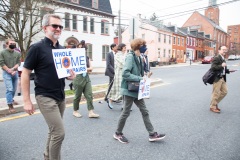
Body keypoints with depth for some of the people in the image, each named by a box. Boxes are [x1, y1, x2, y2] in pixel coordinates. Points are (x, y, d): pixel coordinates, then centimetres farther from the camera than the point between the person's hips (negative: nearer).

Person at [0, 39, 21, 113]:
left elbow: (18, 63, 1)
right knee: (9, 89, -11)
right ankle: (10, 106, -8)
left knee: (14, 89, 13)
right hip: (6, 73, -4)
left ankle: (11, 100, 37)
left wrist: (13, 69, -14)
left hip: (15, 73, 4)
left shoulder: (17, 53, 4)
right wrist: (9, 71, -13)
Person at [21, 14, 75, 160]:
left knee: (54, 131, 17)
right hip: (45, 97, -6)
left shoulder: (63, 49, 8)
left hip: (61, 96, 7)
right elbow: (25, 74, -9)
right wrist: (27, 100, -12)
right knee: (59, 132, -8)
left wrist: (71, 75, -5)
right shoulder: (37, 48, -11)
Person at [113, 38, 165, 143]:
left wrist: (142, 78, 1)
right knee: (126, 112, 5)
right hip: (129, 89, -9)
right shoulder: (130, 56, -16)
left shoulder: (138, 57, 10)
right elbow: (125, 73, -26)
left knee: (144, 112, 11)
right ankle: (118, 133, 26)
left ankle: (152, 135, 22)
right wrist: (139, 78, -22)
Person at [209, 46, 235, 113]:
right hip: (217, 78, -9)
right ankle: (212, 107, 14)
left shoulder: (223, 59, 16)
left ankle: (215, 103, 29)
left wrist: (228, 70, 9)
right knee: (216, 93, -1)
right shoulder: (216, 58, -13)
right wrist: (221, 66, -28)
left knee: (224, 91, 14)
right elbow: (213, 67, -22)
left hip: (222, 78, 9)